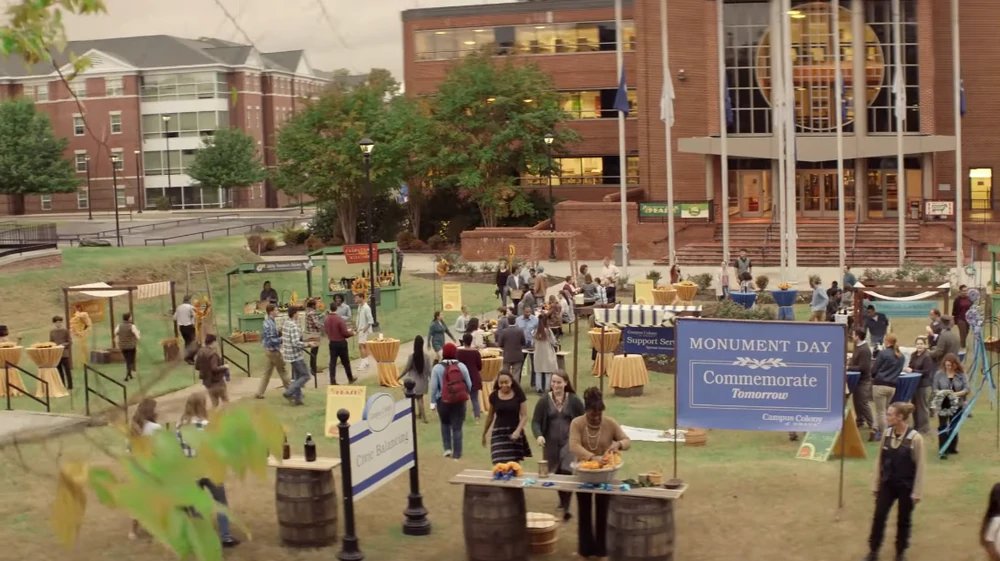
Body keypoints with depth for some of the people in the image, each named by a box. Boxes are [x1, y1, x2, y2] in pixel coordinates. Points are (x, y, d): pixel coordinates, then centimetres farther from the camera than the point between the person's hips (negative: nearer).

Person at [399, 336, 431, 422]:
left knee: (419, 398, 8)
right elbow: (429, 370, -7)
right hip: (423, 380, 3)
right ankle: (420, 414, 34)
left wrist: (399, 376, 5)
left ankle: (424, 417, 3)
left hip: (414, 381, -2)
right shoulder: (425, 356, -12)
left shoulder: (412, 356, -18)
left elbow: (406, 369, -10)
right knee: (420, 397, 21)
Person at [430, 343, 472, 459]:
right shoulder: (461, 366, -1)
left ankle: (447, 448, 14)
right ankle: (456, 453, 6)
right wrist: (466, 394, 21)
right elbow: (469, 384, 3)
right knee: (457, 427, 7)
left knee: (445, 424, 22)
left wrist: (433, 402, 0)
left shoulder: (437, 368, -6)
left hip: (443, 401, -1)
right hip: (460, 401, 1)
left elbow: (433, 386, -8)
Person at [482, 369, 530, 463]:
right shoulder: (494, 396, 1)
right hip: (499, 433, 0)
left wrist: (518, 431, -18)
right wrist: (484, 434, 21)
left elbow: (524, 416, -3)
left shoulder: (519, 395, -4)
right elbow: (490, 416, 14)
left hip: (514, 433, 0)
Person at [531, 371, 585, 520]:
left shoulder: (574, 400, -4)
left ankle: (566, 507, -12)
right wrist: (538, 435, -23)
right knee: (556, 473, 13)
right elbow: (535, 421, -5)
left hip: (569, 441, -2)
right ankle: (562, 500, 37)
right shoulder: (544, 401, -3)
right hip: (551, 443, 2)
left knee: (567, 472, -15)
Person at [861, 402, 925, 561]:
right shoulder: (887, 434, -4)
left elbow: (920, 467, -13)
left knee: (903, 520, 11)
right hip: (887, 484, 4)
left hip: (906, 486, -4)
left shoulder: (915, 438, -18)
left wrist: (917, 492, -11)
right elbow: (879, 460, 4)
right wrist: (875, 484, 6)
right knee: (878, 517, 4)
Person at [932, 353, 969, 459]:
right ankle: (943, 450, -5)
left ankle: (952, 447, 27)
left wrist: (957, 393, -21)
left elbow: (967, 389, -5)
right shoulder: (939, 374, -3)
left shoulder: (961, 374, -2)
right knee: (943, 427, -6)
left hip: (957, 405, 1)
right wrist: (941, 393, -21)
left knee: (954, 427, 11)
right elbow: (935, 389, -1)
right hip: (943, 405, -1)